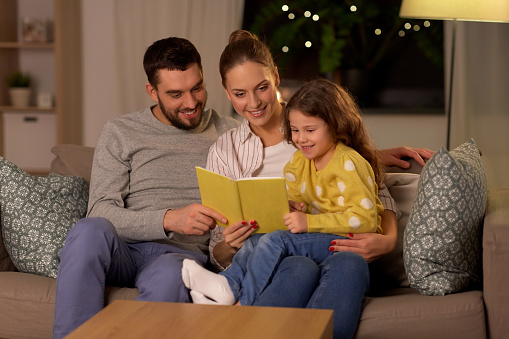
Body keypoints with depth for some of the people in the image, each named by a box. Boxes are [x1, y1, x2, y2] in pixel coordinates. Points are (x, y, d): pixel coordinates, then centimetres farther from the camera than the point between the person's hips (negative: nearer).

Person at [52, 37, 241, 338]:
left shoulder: (231, 135, 15)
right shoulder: (120, 133, 10)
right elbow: (101, 211, -1)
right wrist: (169, 219, -18)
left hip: (184, 254, -1)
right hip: (125, 252, 1)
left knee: (169, 273, -38)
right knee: (89, 230, -35)